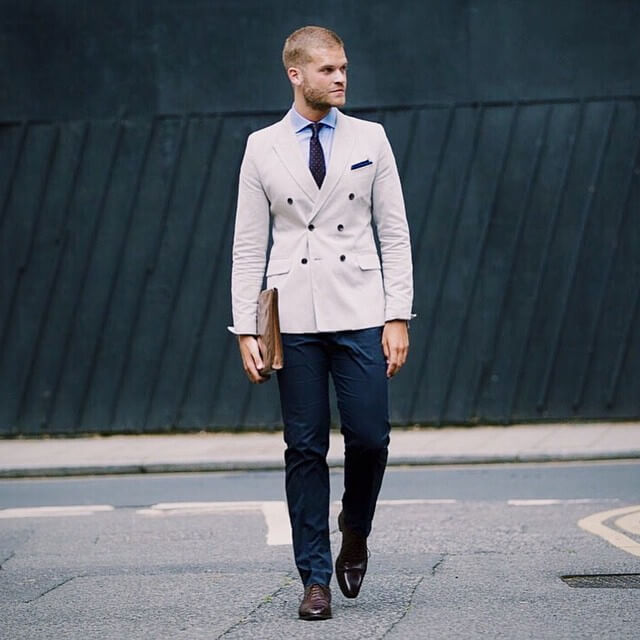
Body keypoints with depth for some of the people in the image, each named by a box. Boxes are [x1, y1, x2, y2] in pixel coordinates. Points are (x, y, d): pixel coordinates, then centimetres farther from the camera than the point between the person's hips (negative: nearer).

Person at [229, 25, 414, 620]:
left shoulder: (369, 139, 7)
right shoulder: (262, 148, 5)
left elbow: (394, 234, 6)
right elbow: (248, 246, 5)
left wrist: (398, 316, -2)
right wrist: (245, 329, -2)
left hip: (359, 314, 0)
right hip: (293, 319, 0)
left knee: (369, 438, -6)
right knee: (305, 448, 1)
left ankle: (354, 533, 24)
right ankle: (315, 577, 8)